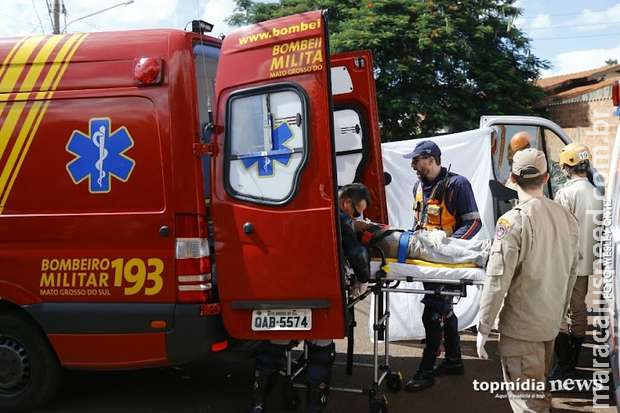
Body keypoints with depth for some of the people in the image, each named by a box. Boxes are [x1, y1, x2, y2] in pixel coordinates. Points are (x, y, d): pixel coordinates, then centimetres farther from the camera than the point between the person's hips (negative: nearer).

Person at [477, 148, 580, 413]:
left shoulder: (513, 221, -20)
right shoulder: (566, 217, 1)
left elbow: (497, 281, -21)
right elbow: (571, 271, 9)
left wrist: (483, 328, -12)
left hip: (520, 326, -7)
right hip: (552, 323, 7)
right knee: (538, 389, 25)